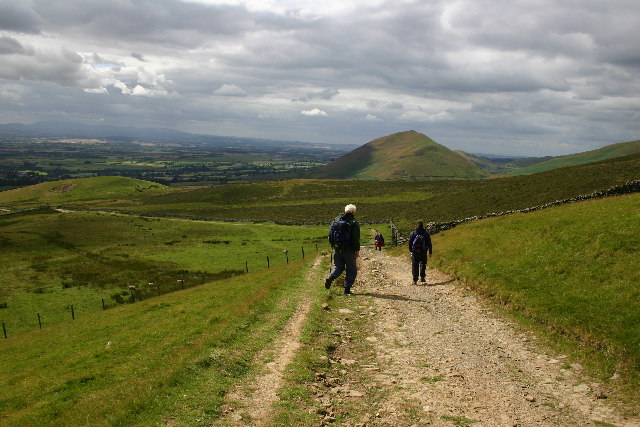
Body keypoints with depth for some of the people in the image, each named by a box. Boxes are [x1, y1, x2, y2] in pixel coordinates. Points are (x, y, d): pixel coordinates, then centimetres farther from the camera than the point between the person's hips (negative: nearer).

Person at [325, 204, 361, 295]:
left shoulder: (336, 220, 7)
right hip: (348, 250, -5)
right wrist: (357, 250, -7)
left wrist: (333, 246, 20)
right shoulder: (353, 223, -10)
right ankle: (347, 289, 4)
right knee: (351, 270, 7)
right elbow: (356, 239, -13)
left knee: (338, 267, 19)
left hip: (337, 249, 5)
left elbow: (330, 235, 13)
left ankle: (330, 278, -7)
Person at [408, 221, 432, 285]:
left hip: (415, 252, 0)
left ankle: (415, 279, -4)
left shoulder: (413, 233, 2)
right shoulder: (426, 233, 1)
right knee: (423, 264, 16)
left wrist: (411, 250, 15)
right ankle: (422, 277, 11)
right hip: (423, 252, 0)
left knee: (415, 266, 2)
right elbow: (429, 244, 2)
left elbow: (410, 243, 5)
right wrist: (430, 252, 6)